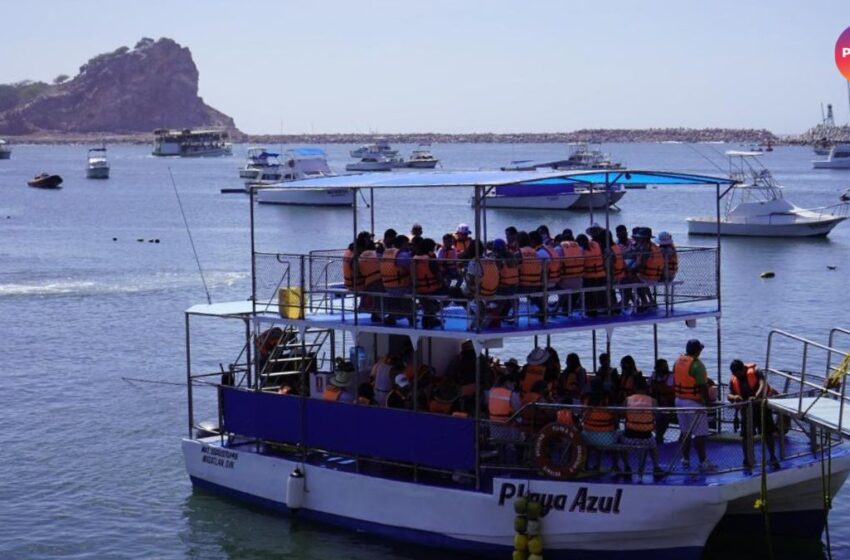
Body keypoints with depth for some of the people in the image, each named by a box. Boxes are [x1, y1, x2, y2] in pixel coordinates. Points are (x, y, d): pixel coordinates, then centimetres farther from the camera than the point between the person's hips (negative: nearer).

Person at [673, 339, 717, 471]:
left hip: (679, 400, 8)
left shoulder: (678, 361, 5)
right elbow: (702, 386, -20)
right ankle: (703, 462, -3)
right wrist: (707, 401, -11)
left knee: (685, 431, 15)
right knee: (699, 433, -3)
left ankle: (685, 459, 19)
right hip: (694, 402, -8)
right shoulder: (697, 364, -19)